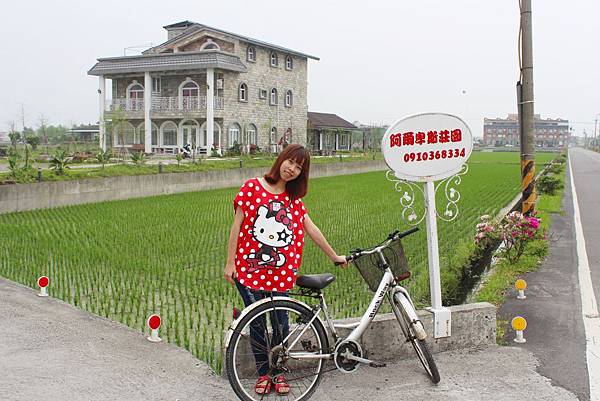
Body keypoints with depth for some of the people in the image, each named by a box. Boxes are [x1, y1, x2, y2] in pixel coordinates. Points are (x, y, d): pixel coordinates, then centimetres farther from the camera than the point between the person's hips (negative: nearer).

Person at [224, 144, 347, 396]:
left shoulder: (293, 199, 8)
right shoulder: (253, 187, -3)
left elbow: (311, 229, 14)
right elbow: (237, 225, -3)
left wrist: (334, 257, 18)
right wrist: (230, 263, -5)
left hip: (280, 271, 3)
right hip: (249, 268, -3)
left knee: (281, 324, 6)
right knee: (257, 323, 6)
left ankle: (279, 372, 25)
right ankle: (263, 373, 23)